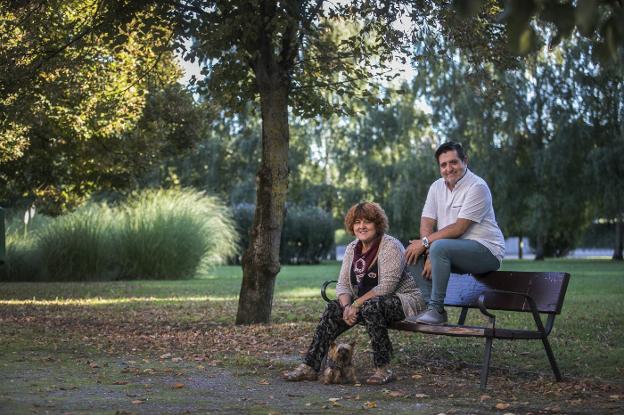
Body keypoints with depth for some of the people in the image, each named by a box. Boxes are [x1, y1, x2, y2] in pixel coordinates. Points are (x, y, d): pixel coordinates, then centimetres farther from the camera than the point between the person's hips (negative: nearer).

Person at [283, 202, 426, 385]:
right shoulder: (352, 248, 8)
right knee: (334, 309, -10)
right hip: (367, 303, 7)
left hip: (405, 301, -7)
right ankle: (310, 367, -10)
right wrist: (347, 306, -17)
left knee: (371, 307, -35)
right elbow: (343, 284, 4)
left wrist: (357, 304, -24)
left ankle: (383, 370, -27)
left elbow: (387, 286, -23)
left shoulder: (390, 246, -15)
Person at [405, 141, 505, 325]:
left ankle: (436, 310, -26)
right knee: (412, 252, -8)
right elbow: (427, 222, 0)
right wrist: (429, 254, -17)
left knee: (440, 247, -33)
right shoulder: (437, 187, 8)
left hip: (486, 250, -8)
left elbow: (459, 228, -21)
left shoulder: (477, 187, -15)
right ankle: (430, 306, -9)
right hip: (453, 249, 8)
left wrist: (425, 243, -20)